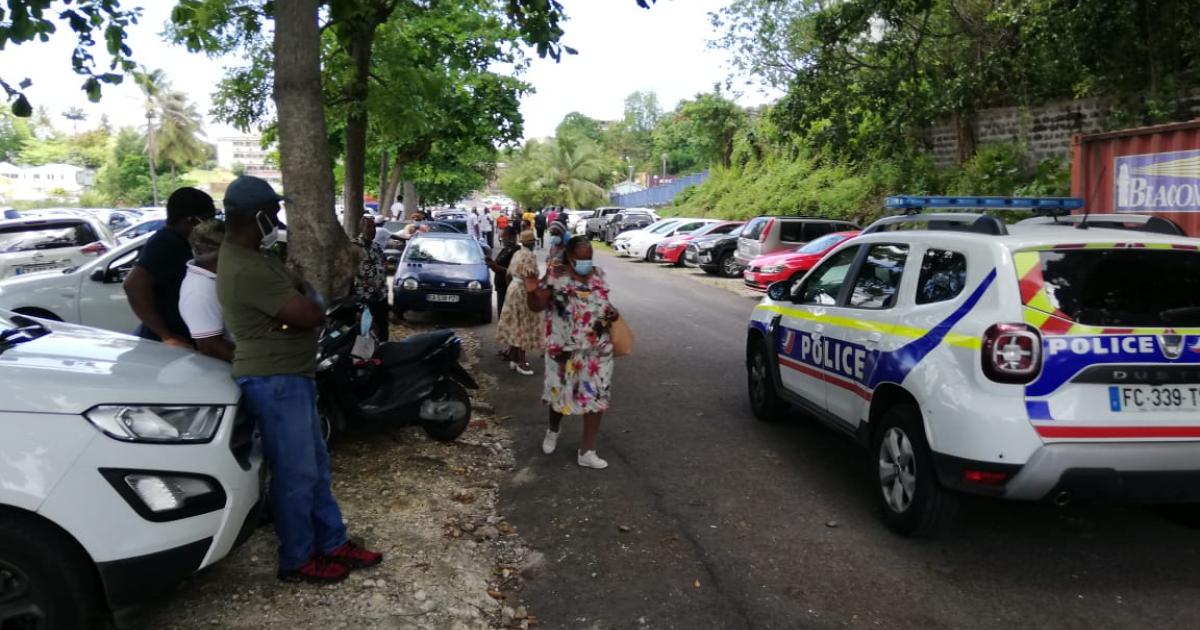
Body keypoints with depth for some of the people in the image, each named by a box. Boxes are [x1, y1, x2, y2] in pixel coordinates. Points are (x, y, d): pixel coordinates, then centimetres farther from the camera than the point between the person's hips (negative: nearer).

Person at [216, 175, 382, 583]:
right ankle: (297, 561, 14)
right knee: (296, 474, 0)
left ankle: (333, 543, 27)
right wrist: (309, 303, -2)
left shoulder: (250, 257, 12)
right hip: (274, 382, -11)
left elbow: (300, 297, 17)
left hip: (290, 376, 11)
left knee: (315, 466, 16)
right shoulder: (245, 269, -23)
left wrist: (301, 300, -6)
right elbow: (310, 315, -24)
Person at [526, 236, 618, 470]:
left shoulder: (598, 274, 4)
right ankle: (553, 430, 45)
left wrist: (612, 312, -1)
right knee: (561, 391, 12)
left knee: (596, 396, 1)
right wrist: (533, 292, -31)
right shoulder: (555, 275, -9)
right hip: (564, 348, -3)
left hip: (598, 348, 3)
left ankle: (587, 451, 10)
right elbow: (537, 306, -10)